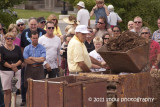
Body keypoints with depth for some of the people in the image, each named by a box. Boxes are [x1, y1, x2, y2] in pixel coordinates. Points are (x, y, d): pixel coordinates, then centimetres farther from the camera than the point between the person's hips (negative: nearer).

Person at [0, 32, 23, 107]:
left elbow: (21, 59, 5)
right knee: (7, 91, -4)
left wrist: (15, 65, -13)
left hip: (17, 71, 3)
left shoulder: (17, 48, 10)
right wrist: (11, 66, -12)